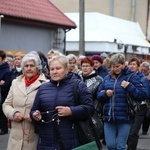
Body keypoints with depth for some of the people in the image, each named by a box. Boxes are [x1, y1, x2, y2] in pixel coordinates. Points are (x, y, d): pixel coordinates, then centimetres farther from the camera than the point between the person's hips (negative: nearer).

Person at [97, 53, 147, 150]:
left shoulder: (132, 77, -2)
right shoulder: (107, 78, 11)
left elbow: (142, 95, -8)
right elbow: (99, 95, 14)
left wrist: (129, 87, -19)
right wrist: (105, 94, -7)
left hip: (124, 117, -4)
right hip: (109, 117, 4)